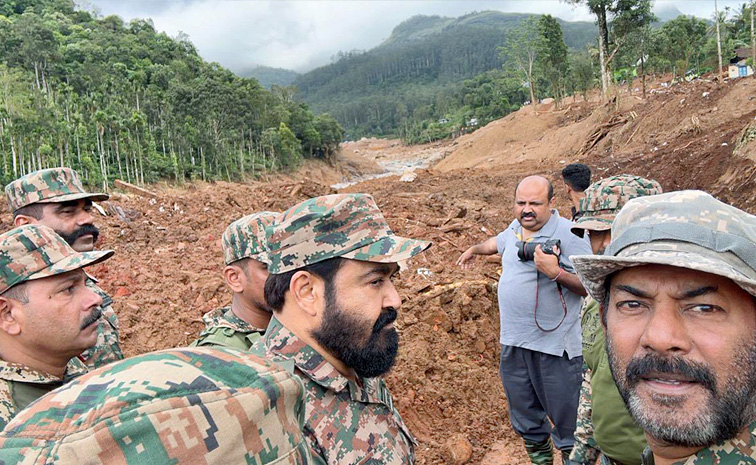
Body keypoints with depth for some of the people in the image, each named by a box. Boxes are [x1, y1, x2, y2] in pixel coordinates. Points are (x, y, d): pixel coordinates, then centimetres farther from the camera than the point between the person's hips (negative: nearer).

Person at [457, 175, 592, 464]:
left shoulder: (568, 234, -14)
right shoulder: (515, 228, 8)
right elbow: (498, 242, 33)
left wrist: (555, 272, -29)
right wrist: (474, 249, 50)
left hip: (555, 346, -7)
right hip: (513, 342, 7)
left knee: (566, 417, 2)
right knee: (523, 417, 20)